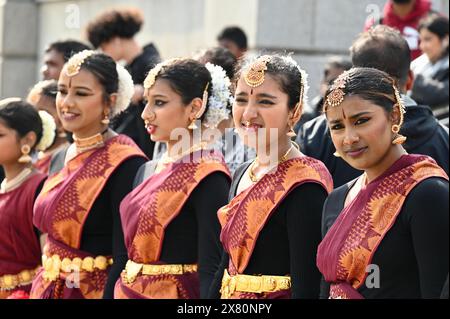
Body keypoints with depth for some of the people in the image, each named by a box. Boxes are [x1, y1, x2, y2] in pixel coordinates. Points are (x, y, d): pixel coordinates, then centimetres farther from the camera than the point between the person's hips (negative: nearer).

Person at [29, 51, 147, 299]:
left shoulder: (125, 164, -15)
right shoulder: (59, 160, 9)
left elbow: (125, 255, -20)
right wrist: (43, 290, 11)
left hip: (96, 290, -7)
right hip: (50, 288, 7)